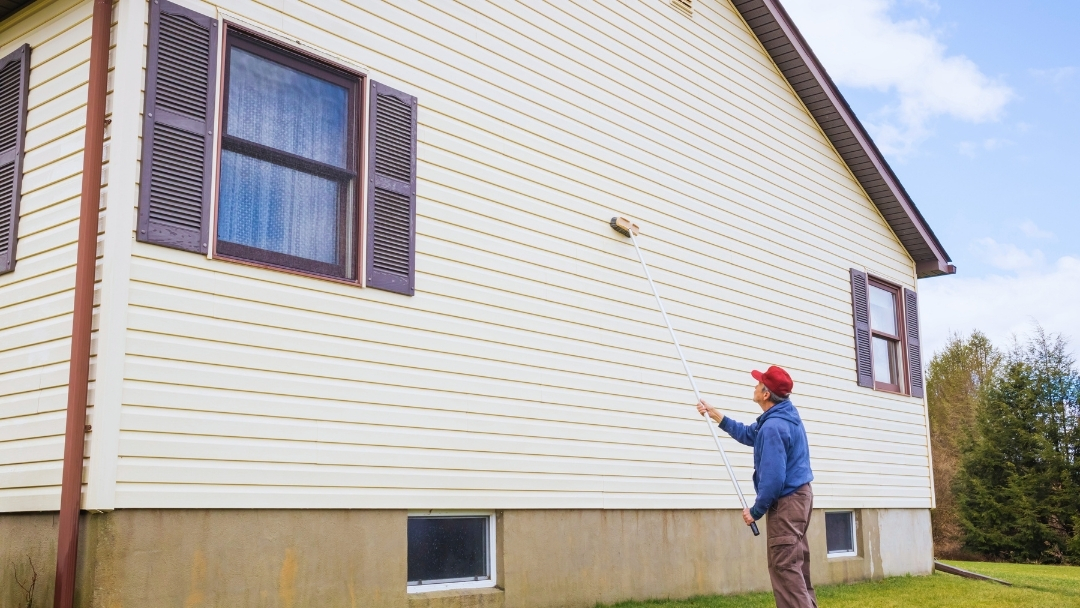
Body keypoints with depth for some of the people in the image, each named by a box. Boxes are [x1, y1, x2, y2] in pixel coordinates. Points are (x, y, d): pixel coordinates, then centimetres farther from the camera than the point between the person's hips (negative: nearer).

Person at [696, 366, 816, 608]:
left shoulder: (772, 427, -23)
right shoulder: (785, 416, 10)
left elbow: (773, 478, -25)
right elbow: (749, 435, 25)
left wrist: (756, 511, -13)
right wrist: (716, 416, 23)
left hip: (786, 502, -10)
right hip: (799, 496, 10)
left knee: (784, 568, -7)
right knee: (796, 566, 16)